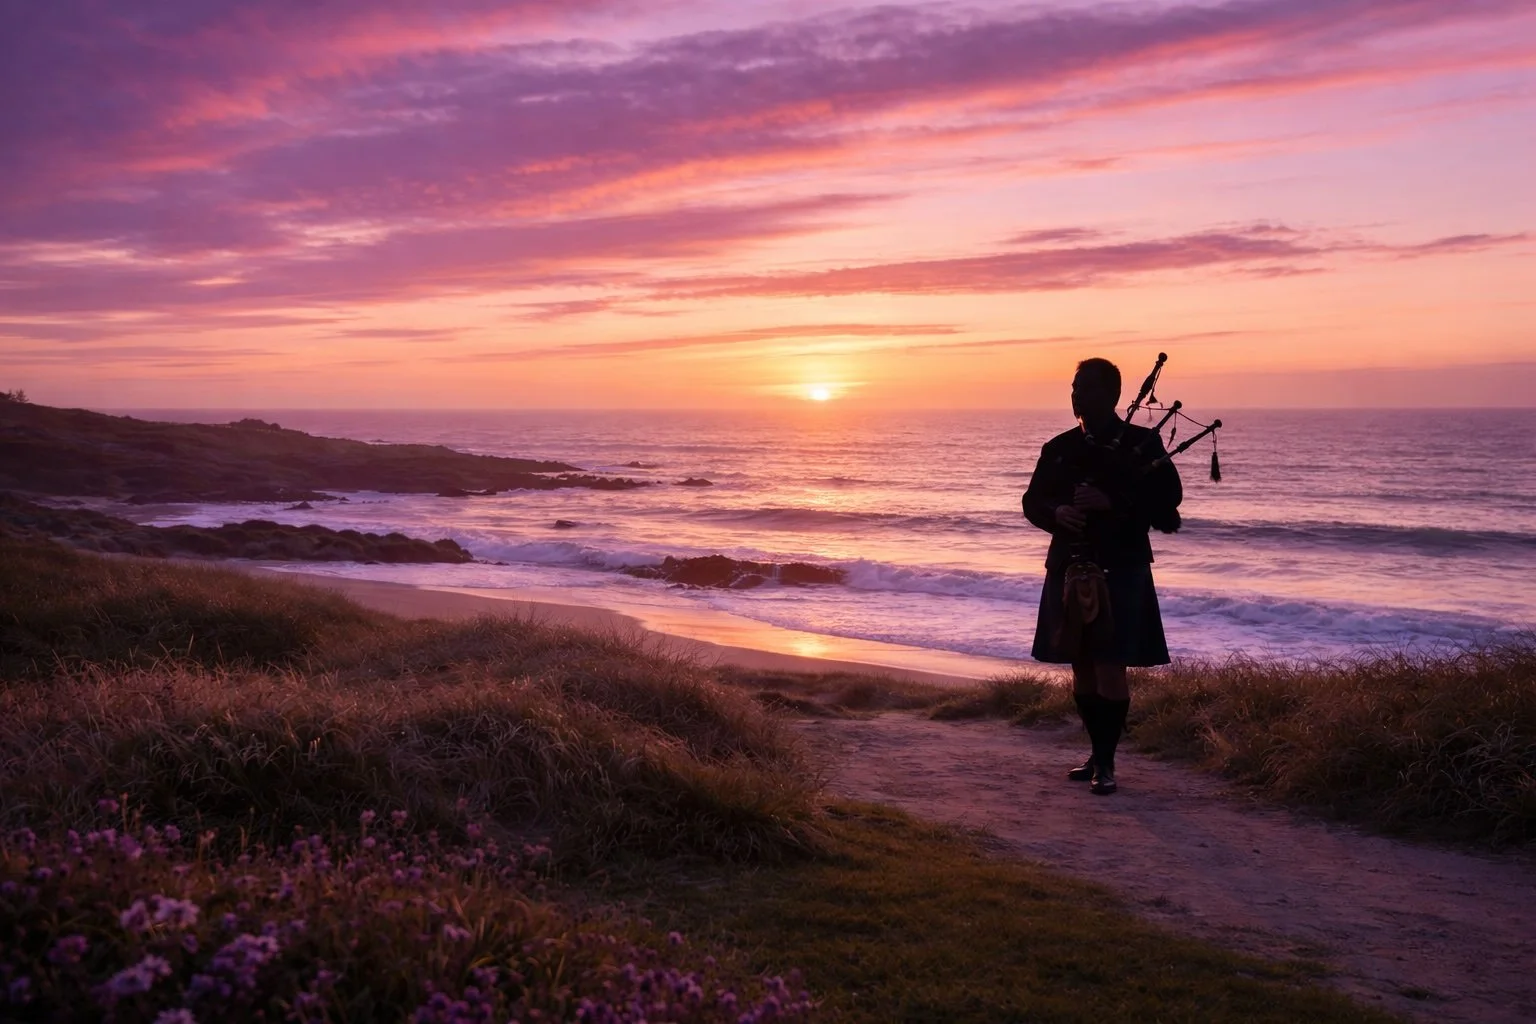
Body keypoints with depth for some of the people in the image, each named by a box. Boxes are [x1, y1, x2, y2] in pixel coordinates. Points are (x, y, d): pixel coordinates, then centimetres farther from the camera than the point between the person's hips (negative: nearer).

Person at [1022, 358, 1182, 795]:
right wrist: (1056, 513, -11)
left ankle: (1106, 761, 3)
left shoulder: (1143, 443, 0)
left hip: (1121, 570, -5)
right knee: (1081, 667, 10)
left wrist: (1112, 502, -21)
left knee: (1110, 667, -7)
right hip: (1069, 569, 5)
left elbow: (1169, 497, -9)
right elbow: (1033, 500, 11)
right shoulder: (1059, 448, 11)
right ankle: (1098, 751, 23)